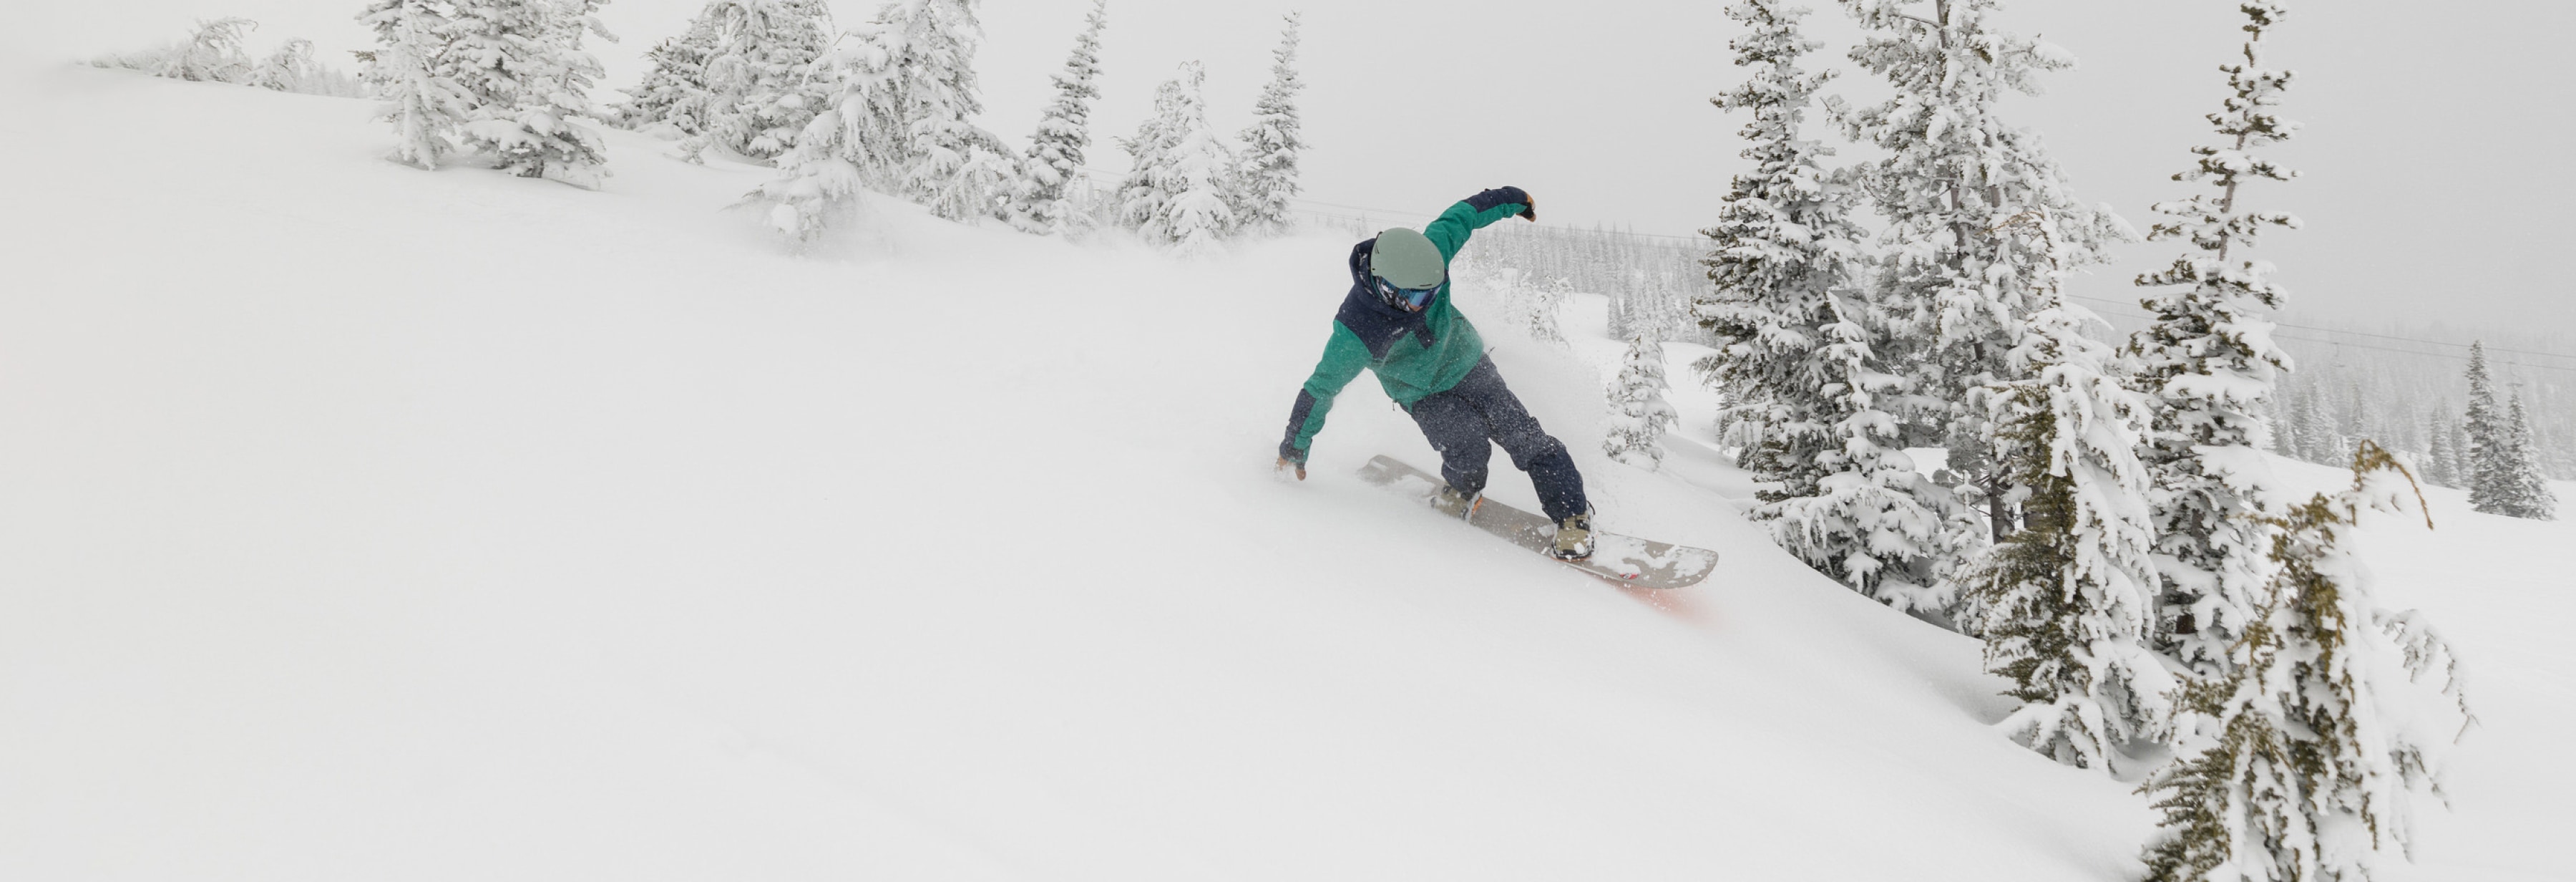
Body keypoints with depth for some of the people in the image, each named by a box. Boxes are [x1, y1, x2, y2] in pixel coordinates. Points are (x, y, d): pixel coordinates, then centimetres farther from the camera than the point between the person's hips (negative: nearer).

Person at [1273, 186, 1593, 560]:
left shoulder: (1429, 256, -26)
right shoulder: (1356, 332, -35)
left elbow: (1460, 216, -6)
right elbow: (1322, 388, -22)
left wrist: (1512, 199, 11)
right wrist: (1294, 449, -13)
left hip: (1470, 364, 3)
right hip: (1426, 394, -3)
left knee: (1526, 438, -7)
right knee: (1469, 443, -26)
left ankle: (1573, 515, 9)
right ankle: (1464, 490, 8)